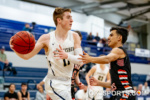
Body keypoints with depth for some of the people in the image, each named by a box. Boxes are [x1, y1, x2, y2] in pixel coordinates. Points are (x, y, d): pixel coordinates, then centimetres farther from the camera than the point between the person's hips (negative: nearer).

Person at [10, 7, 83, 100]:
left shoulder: (74, 36, -2)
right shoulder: (47, 38, -10)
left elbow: (80, 61, -8)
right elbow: (27, 55, -8)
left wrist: (67, 56, -28)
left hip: (67, 82, 5)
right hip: (54, 83, -5)